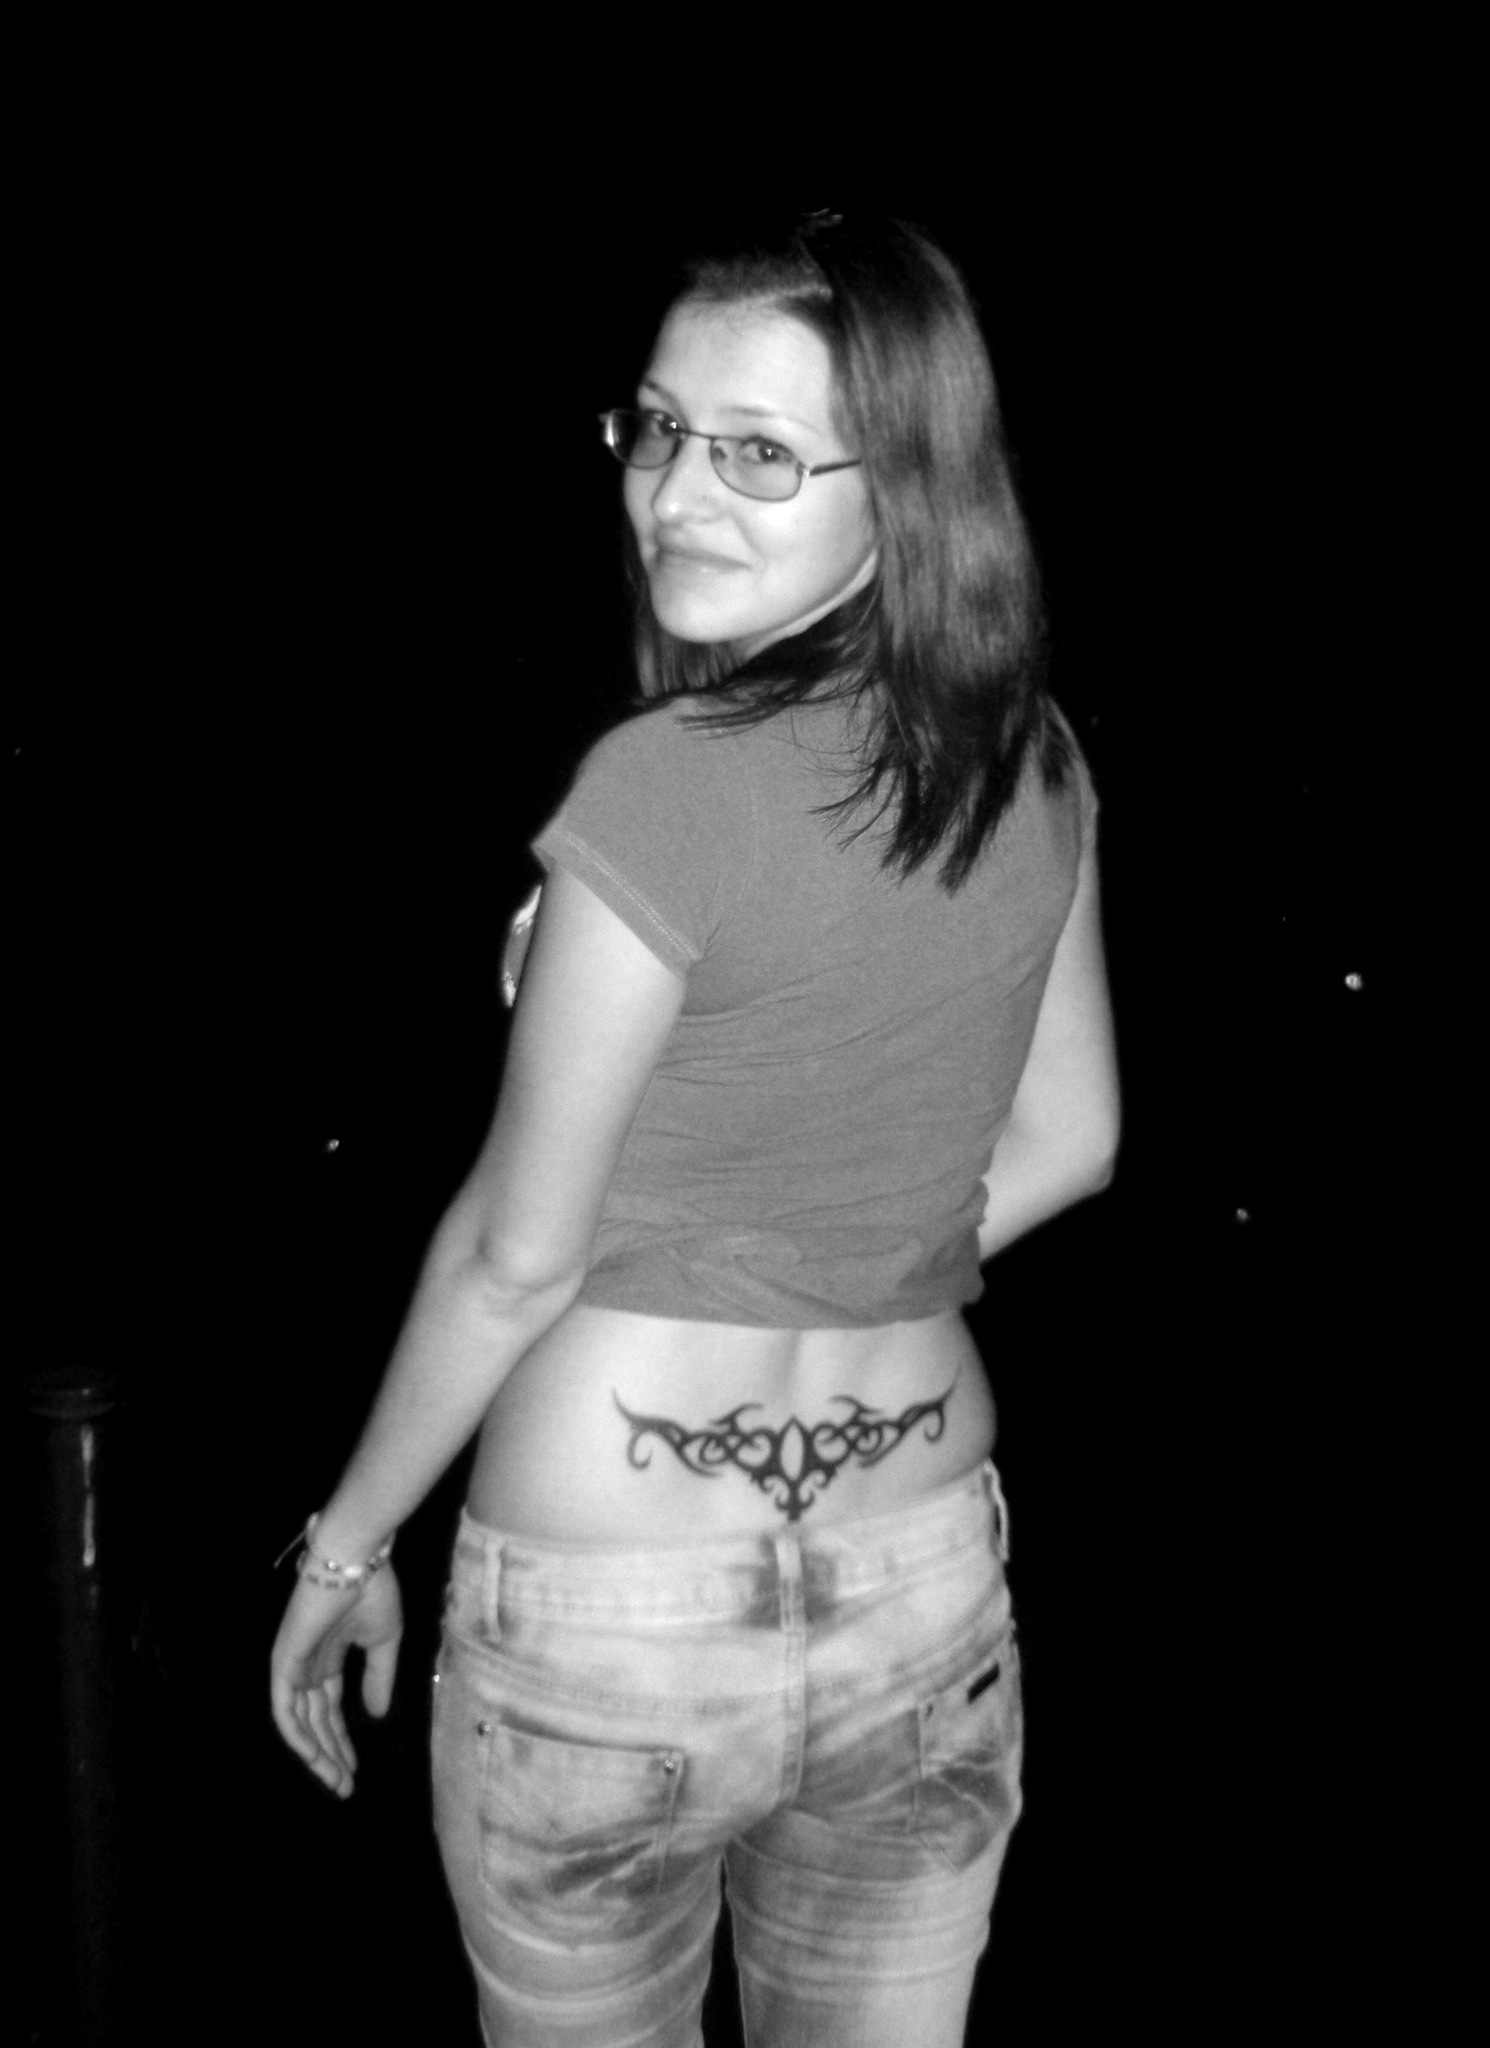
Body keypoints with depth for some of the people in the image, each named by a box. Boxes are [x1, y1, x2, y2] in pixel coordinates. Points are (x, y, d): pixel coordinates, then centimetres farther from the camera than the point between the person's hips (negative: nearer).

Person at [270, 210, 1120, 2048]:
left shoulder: (668, 788, -21)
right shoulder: (1033, 764, -3)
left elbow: (518, 1253, -15)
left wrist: (346, 1542, -1)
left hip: (608, 1627, -5)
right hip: (930, 1593, 5)